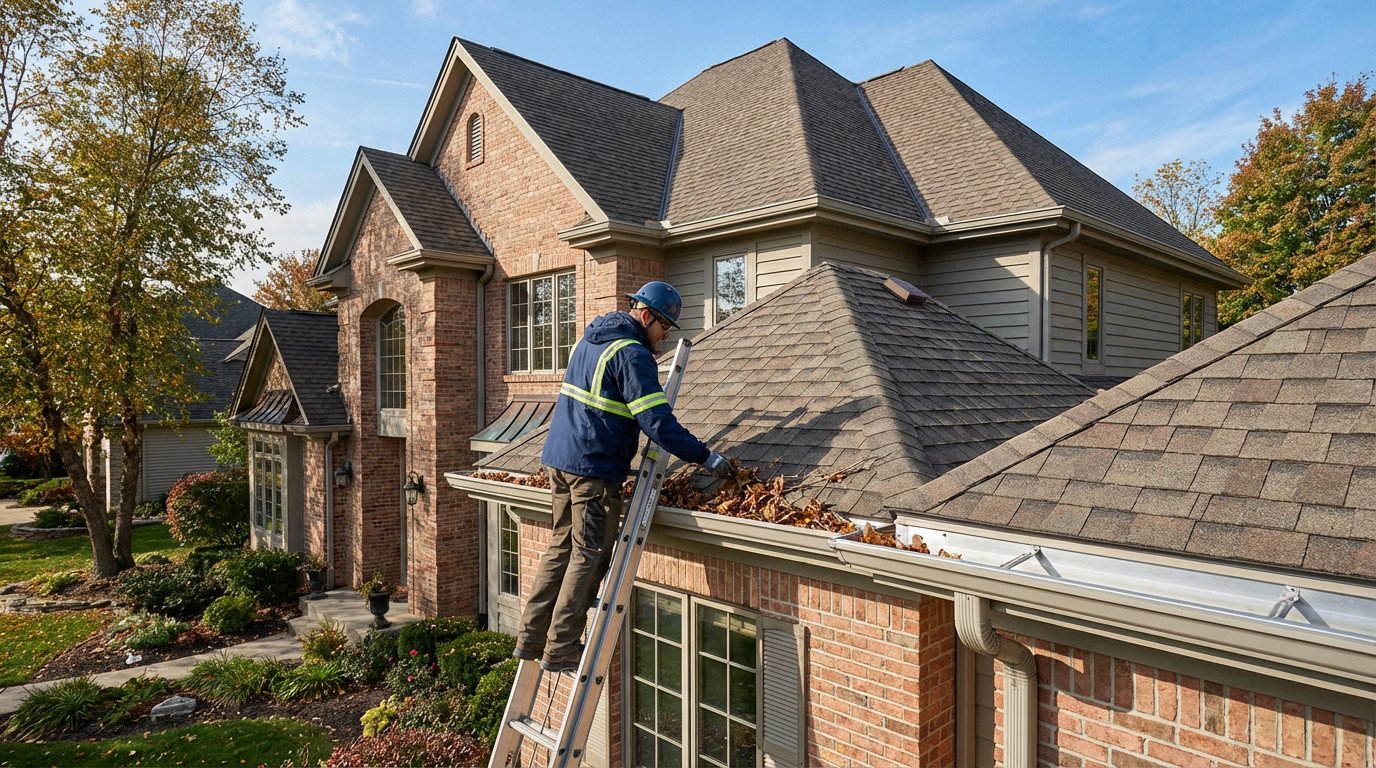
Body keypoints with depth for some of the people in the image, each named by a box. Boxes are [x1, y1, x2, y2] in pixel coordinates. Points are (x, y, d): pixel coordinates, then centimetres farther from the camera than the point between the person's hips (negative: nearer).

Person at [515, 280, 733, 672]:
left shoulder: (589, 339, 15)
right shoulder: (631, 354, -14)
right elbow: (658, 421, -21)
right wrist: (705, 456, -15)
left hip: (558, 459, 9)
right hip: (594, 468, -9)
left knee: (562, 547, 15)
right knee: (589, 556, 1)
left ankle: (531, 638, 21)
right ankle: (560, 649, 8)